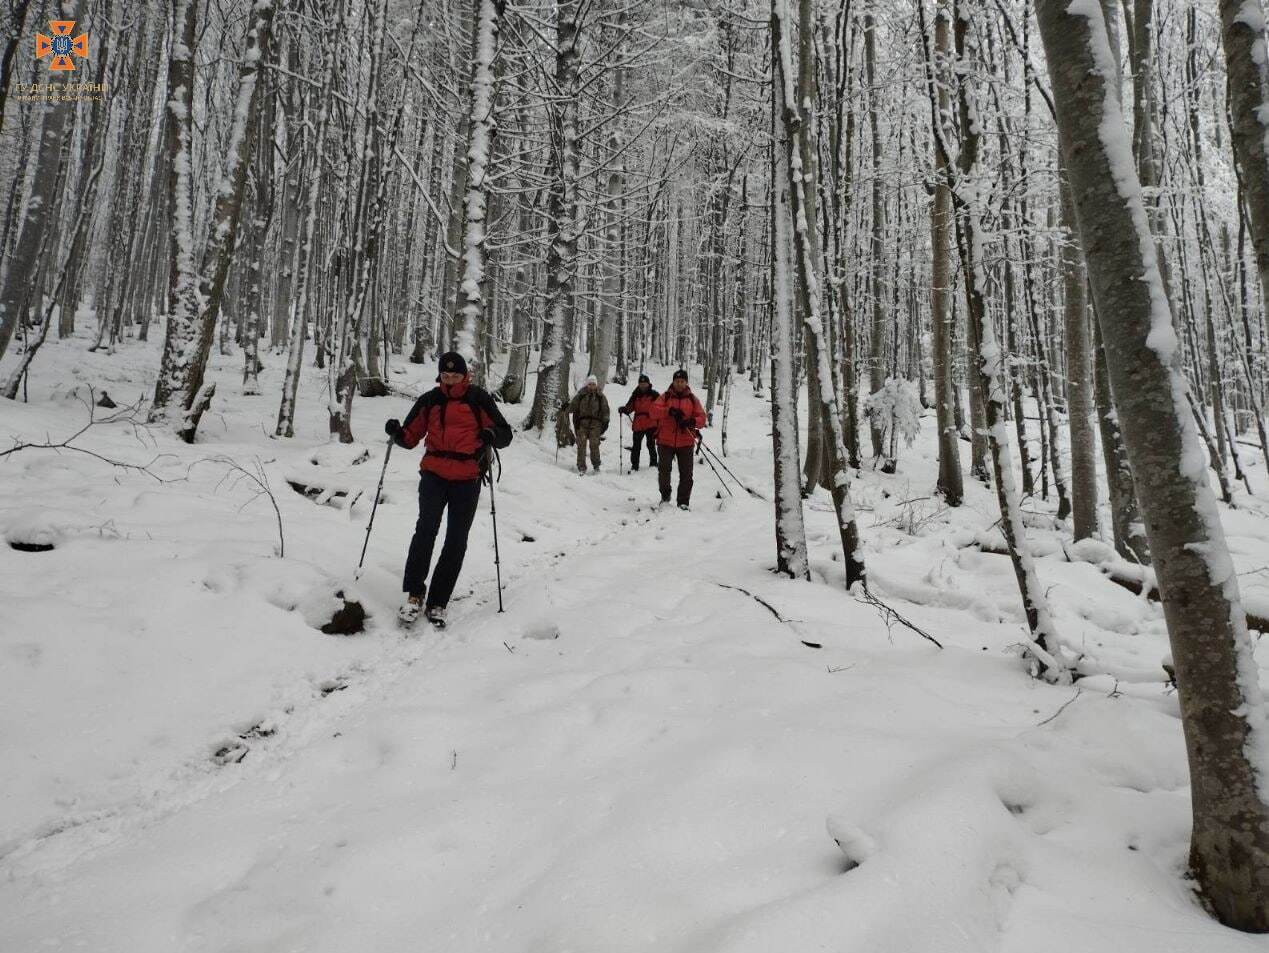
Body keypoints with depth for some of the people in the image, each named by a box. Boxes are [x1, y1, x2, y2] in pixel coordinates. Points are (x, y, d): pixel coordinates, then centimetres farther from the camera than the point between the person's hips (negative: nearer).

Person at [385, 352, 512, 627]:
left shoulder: (478, 399, 2)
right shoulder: (429, 400, 9)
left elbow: (505, 434, 3)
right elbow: (411, 438, 14)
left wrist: (492, 434, -20)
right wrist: (396, 432, -8)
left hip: (467, 480, -1)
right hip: (434, 475, 1)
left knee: (456, 541, 2)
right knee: (426, 529, -18)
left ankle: (437, 602, 11)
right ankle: (414, 594, -8)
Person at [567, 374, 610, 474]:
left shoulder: (600, 396, 10)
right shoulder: (581, 395, 8)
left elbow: (605, 410, 12)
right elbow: (573, 406, 10)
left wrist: (605, 422, 4)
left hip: (595, 423, 0)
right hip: (582, 422, 0)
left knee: (594, 444, -8)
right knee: (581, 444, -7)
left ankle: (596, 465, 4)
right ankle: (581, 466, -3)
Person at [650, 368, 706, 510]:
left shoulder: (692, 399, 8)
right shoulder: (665, 397, 6)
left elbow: (702, 418, 2)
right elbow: (654, 410, -9)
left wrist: (692, 422, -20)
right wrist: (669, 411, -24)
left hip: (686, 443, 1)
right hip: (665, 441, -1)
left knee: (686, 474, 1)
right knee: (664, 469, 0)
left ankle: (683, 502, 10)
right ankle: (665, 496, 22)